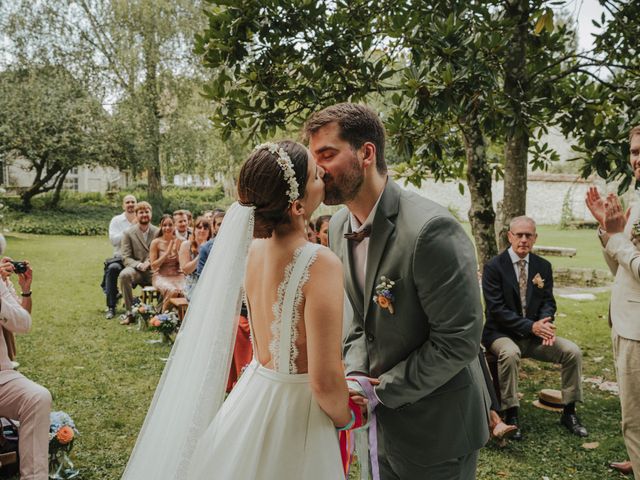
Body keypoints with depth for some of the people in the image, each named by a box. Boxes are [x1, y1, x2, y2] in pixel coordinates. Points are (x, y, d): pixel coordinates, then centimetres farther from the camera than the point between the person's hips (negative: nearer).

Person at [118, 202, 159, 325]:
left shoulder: (158, 232, 11)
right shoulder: (128, 233, 6)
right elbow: (126, 258, -1)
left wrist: (151, 263, -10)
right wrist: (139, 265, -20)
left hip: (153, 271, 1)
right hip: (136, 270, -1)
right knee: (124, 275, -35)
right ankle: (129, 312, -23)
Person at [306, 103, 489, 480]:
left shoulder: (431, 229, -28)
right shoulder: (339, 226, -2)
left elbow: (460, 340, -24)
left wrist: (382, 390, -18)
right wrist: (356, 374, -7)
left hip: (437, 426, -7)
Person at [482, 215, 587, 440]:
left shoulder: (543, 266, 7)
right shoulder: (494, 267, -9)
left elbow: (548, 302, 5)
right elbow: (496, 309, -15)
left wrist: (545, 323, -19)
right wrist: (531, 326, -24)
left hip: (534, 334, 5)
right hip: (502, 333, -5)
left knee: (573, 351, -14)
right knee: (510, 353, -36)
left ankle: (569, 412, 2)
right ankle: (511, 415, -20)